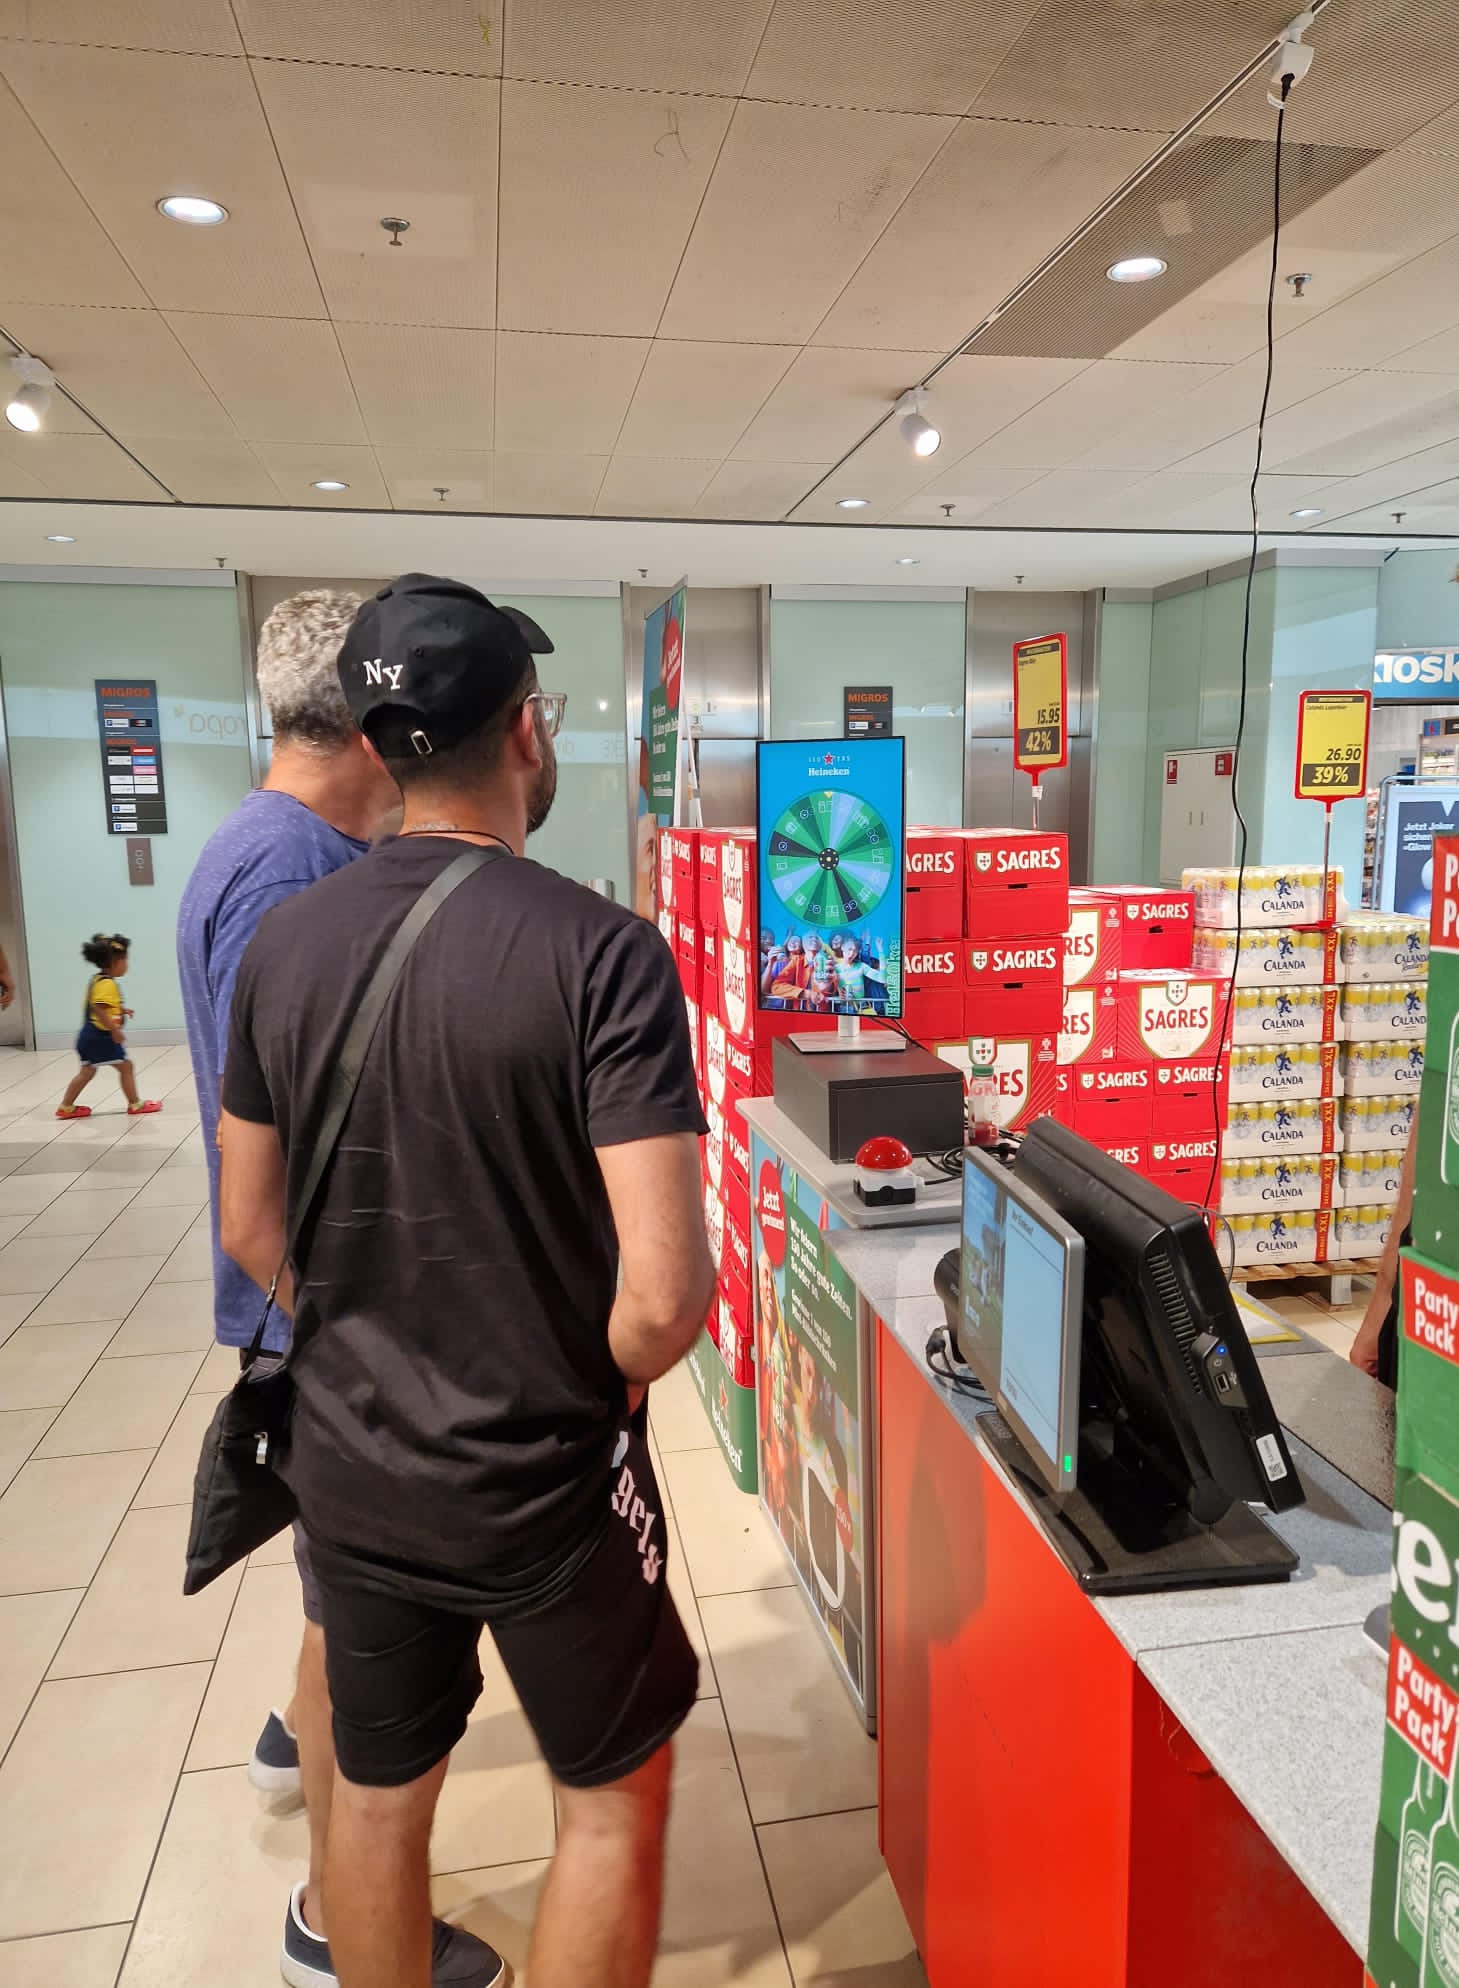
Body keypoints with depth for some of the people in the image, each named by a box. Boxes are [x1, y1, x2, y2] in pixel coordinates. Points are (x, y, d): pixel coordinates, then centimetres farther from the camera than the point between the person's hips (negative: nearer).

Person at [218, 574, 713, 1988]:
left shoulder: (286, 941, -6)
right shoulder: (601, 950, -22)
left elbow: (250, 1229, 3)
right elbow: (665, 1292, -25)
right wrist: (597, 1388, -5)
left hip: (350, 1465, 5)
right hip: (542, 1482, -4)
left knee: (377, 1792, 26)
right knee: (614, 1798, 21)